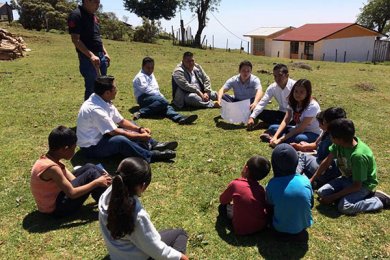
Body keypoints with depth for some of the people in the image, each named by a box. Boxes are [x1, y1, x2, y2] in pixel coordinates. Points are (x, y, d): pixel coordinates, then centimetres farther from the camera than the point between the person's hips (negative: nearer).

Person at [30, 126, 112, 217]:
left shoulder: (48, 159, 1)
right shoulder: (52, 168, -28)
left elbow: (72, 179, 2)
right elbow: (72, 193, -27)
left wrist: (99, 179, -6)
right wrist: (96, 182, -18)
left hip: (55, 198, 9)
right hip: (55, 208, -9)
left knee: (89, 167, 4)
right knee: (91, 174, -15)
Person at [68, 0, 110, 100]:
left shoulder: (94, 16, 16)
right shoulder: (76, 15, -11)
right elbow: (75, 39, -17)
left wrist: (105, 53, 14)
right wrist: (91, 55, -25)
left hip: (101, 56, 8)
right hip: (88, 58, -8)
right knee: (91, 87, -4)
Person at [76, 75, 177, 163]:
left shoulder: (105, 101, -2)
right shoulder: (95, 109, -29)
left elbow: (122, 121, 6)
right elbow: (114, 132, -26)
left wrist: (140, 129, -7)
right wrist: (140, 136, -18)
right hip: (91, 147, -10)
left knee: (132, 129, 10)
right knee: (120, 140, -35)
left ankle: (154, 145, -2)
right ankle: (151, 155, -20)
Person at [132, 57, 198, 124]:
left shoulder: (151, 75, 31)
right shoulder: (140, 77, 3)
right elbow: (146, 90, -9)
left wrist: (161, 96, 8)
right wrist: (162, 97, -11)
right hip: (144, 98, -6)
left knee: (166, 107, -26)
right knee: (163, 102, -35)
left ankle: (180, 118, -53)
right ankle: (141, 112, -36)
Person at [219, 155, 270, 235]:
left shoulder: (235, 184, -14)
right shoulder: (261, 189, -4)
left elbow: (222, 200, 2)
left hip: (241, 230, -3)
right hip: (261, 226, 4)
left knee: (225, 205, 11)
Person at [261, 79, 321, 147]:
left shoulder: (312, 105, -24)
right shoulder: (293, 102, -4)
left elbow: (301, 127, -26)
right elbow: (285, 121, -8)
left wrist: (280, 139, -31)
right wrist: (275, 136, -24)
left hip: (313, 133, -6)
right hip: (298, 130, 6)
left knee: (299, 138, -39)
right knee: (272, 127, -4)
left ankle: (271, 138, -24)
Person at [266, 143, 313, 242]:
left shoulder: (272, 184, -23)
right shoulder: (305, 180, -17)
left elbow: (269, 207, -6)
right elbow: (311, 204, -1)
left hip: (281, 229, -2)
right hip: (303, 225, 3)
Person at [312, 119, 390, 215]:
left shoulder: (358, 155, -35)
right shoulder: (339, 143, -16)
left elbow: (357, 186, -26)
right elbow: (327, 161, -1)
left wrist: (332, 197, -22)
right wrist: (312, 180, -3)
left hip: (363, 184, -7)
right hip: (348, 178, 7)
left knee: (344, 207, -28)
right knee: (321, 192, -7)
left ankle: (379, 200, -6)